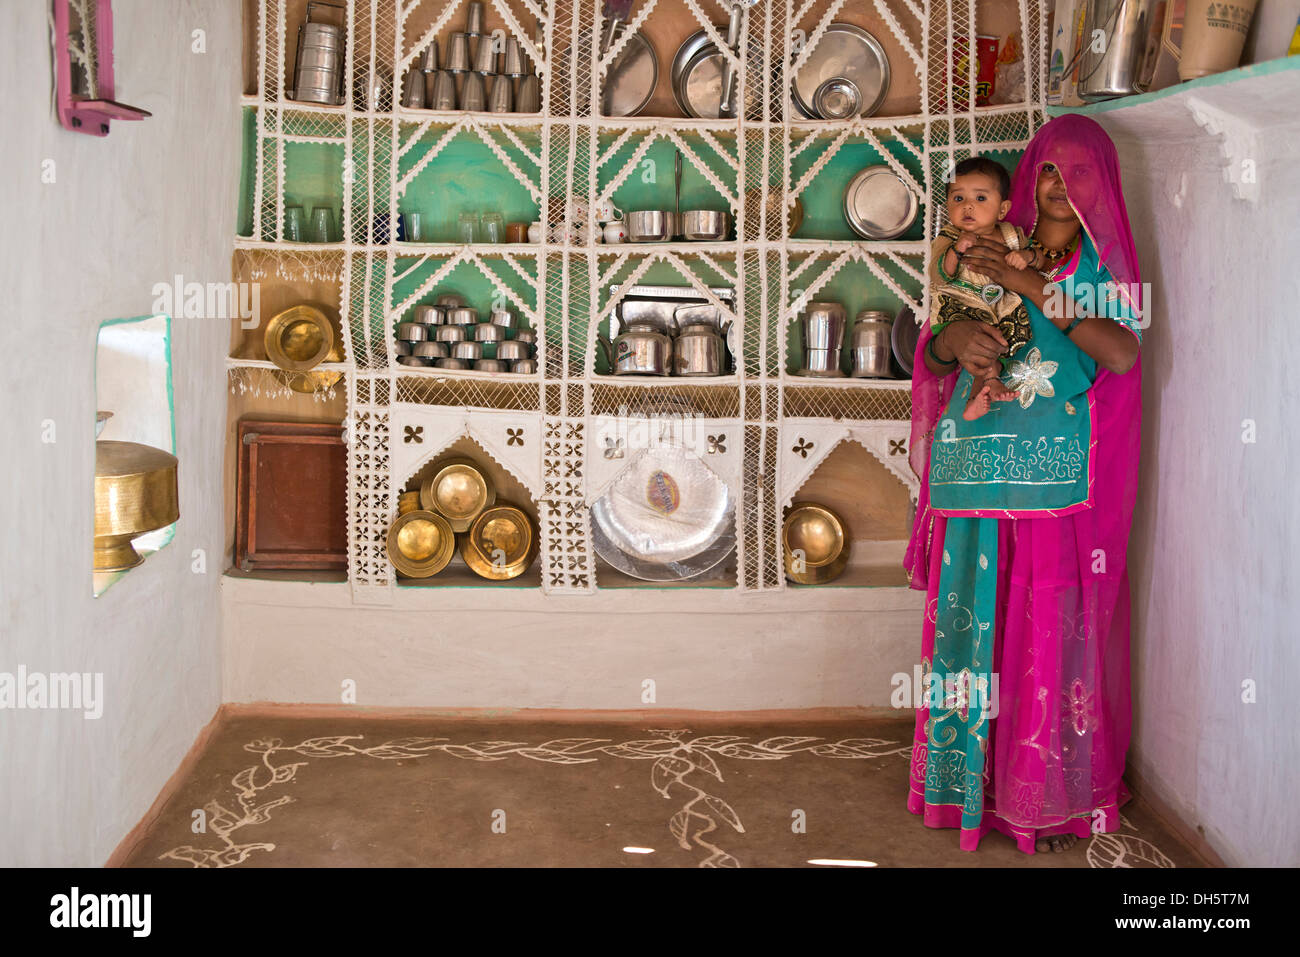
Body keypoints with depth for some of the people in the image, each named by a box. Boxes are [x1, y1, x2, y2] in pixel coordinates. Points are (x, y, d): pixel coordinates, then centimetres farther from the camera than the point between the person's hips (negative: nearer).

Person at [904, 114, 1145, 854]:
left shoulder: (1105, 263, 5)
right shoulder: (987, 258, 10)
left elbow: (1122, 352, -13)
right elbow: (932, 356, 9)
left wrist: (1030, 286, -15)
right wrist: (953, 338, -14)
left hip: (1062, 486, -2)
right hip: (979, 480, 2)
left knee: (1057, 635, 1)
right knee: (975, 626, 6)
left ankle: (1054, 793, 15)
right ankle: (974, 777, 21)